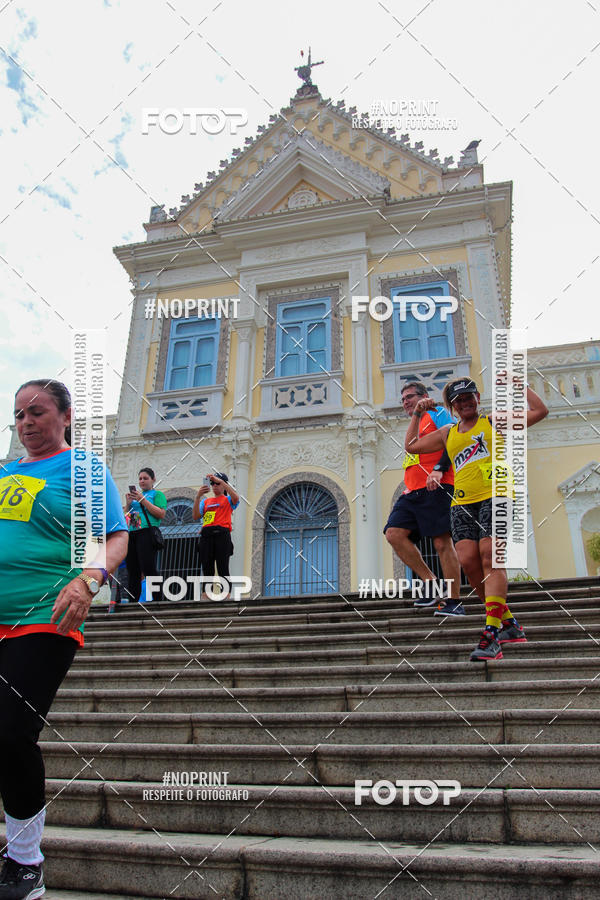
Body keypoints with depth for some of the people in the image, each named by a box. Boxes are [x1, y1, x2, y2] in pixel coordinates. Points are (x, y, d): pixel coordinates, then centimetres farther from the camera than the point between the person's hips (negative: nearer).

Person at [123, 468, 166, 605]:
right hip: (131, 533, 6)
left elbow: (161, 514, -9)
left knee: (148, 567, -14)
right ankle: (132, 600, 6)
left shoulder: (157, 494, 7)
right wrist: (128, 503, 5)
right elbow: (125, 516, 24)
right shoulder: (136, 494, 26)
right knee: (132, 569, 4)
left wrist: (142, 500, -9)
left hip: (146, 532, -6)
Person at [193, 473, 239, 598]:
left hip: (222, 535, -3)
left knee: (223, 569, -9)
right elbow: (195, 517, 9)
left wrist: (220, 480, -14)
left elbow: (236, 498, -11)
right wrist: (198, 496, -2)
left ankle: (226, 597, -11)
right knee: (207, 570, -1)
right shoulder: (205, 501, 24)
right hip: (206, 535, 3)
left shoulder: (228, 500, 15)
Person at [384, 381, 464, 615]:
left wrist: (439, 469, -19)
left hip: (435, 487, -8)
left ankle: (454, 602, -3)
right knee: (393, 533, -9)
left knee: (442, 542, -10)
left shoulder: (437, 413, 8)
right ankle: (431, 582, -2)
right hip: (412, 492, 8)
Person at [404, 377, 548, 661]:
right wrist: (417, 414, 31)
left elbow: (540, 411, 7)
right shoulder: (447, 434, 25)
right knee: (468, 560, -11)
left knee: (490, 559, -18)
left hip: (495, 496, -4)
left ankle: (491, 636, -21)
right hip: (462, 504, 5)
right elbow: (411, 445, 32)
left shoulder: (494, 421, 13)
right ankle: (509, 624, 6)